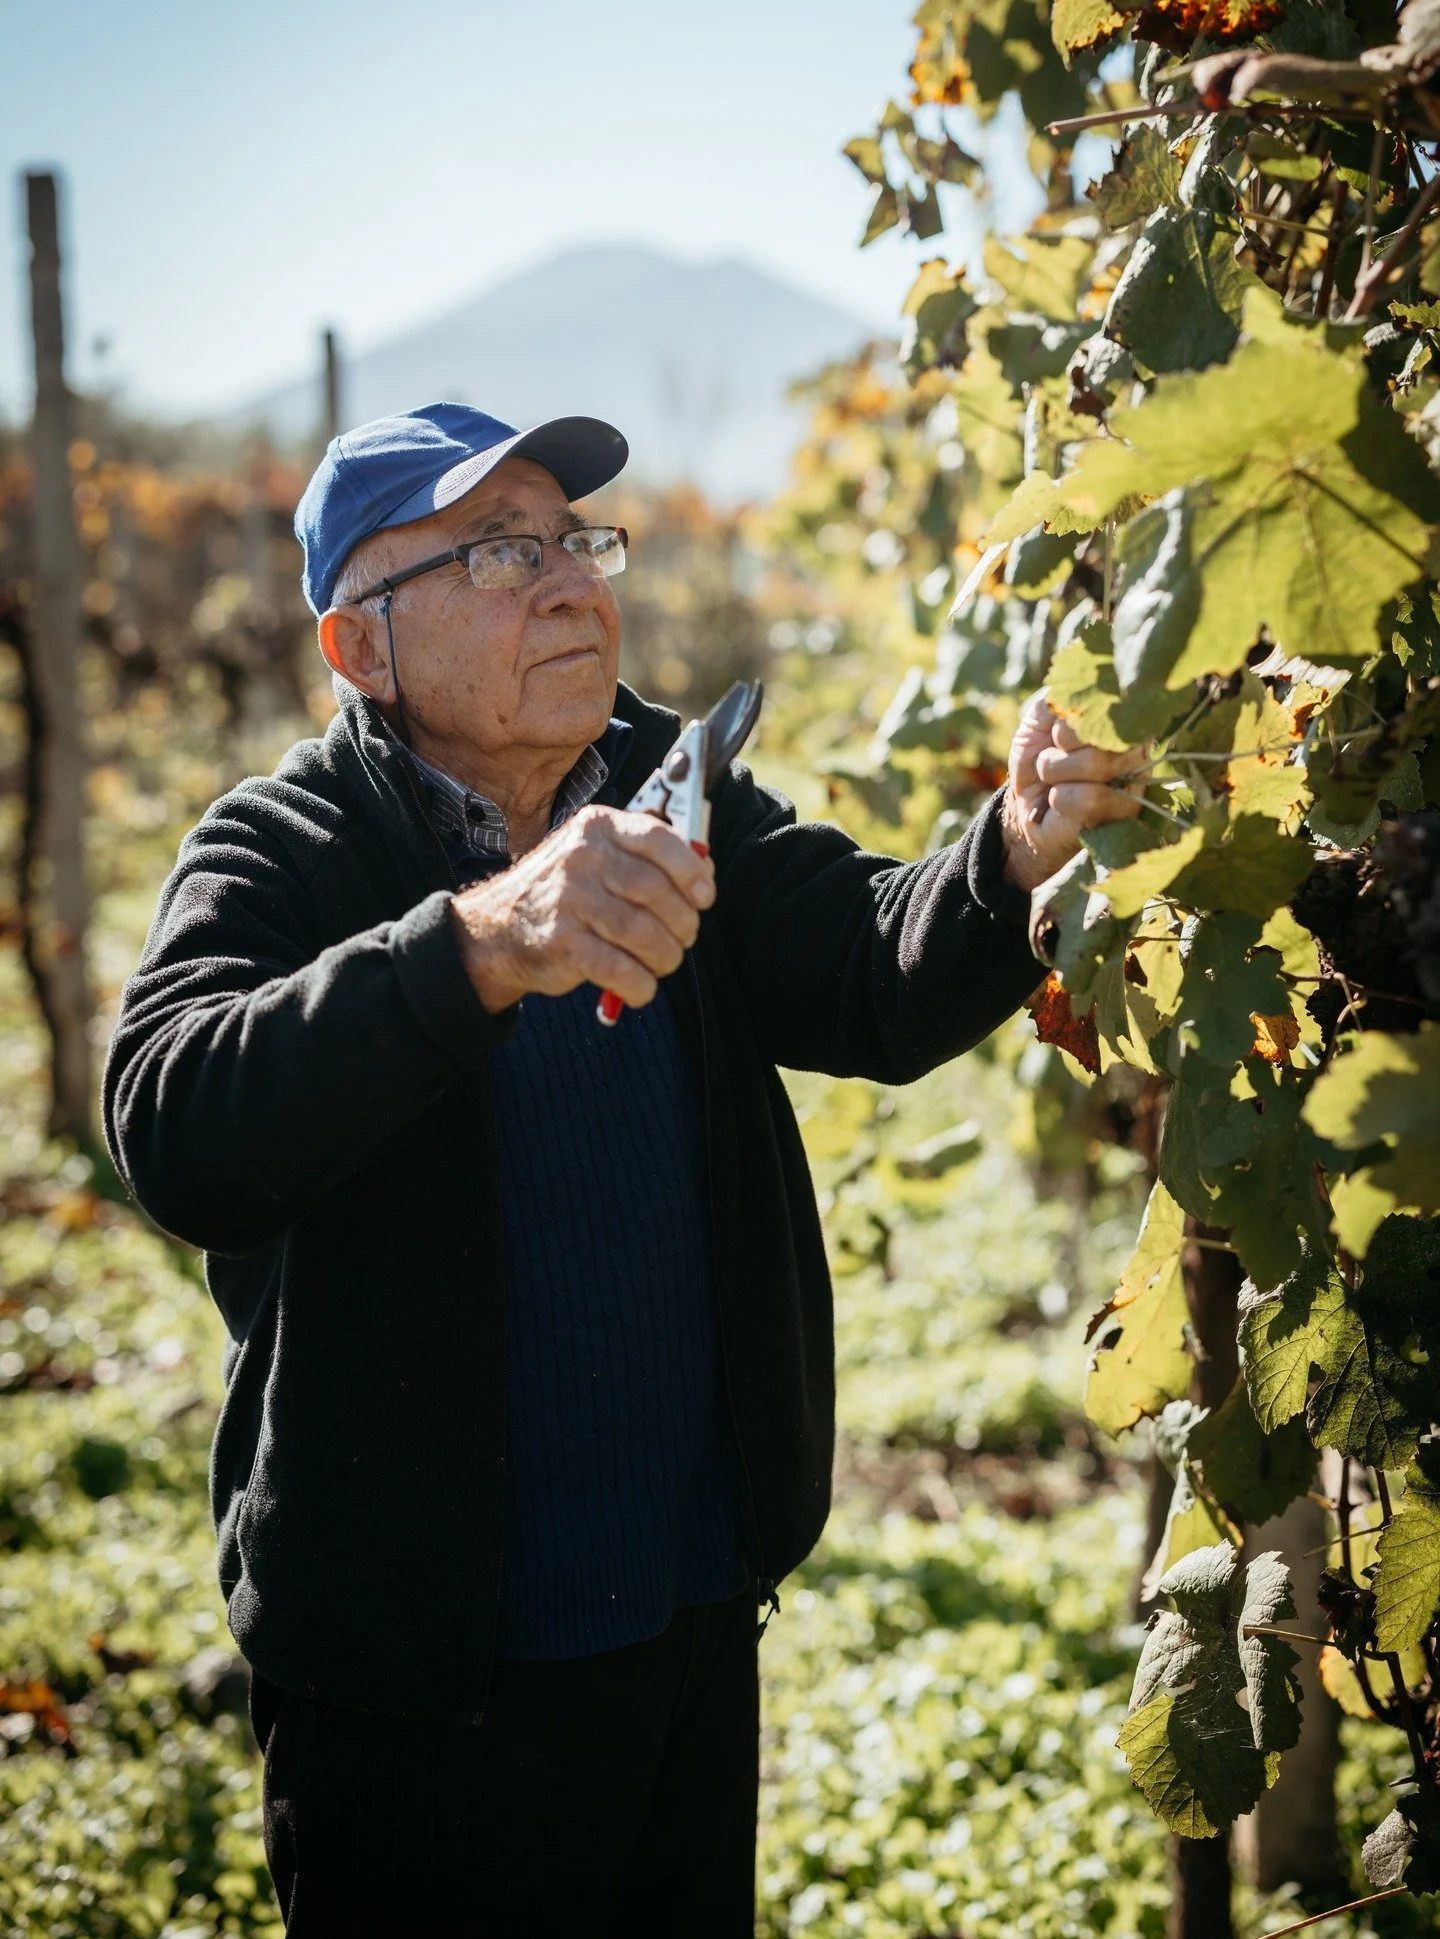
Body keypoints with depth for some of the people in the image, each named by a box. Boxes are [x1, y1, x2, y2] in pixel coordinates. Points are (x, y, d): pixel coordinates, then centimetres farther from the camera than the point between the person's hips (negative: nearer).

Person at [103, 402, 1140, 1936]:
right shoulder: (281, 854, -12)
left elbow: (874, 978, -11)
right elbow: (176, 1134, -30)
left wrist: (1013, 858, -33)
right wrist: (482, 947, -43)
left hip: (699, 1613, 5)